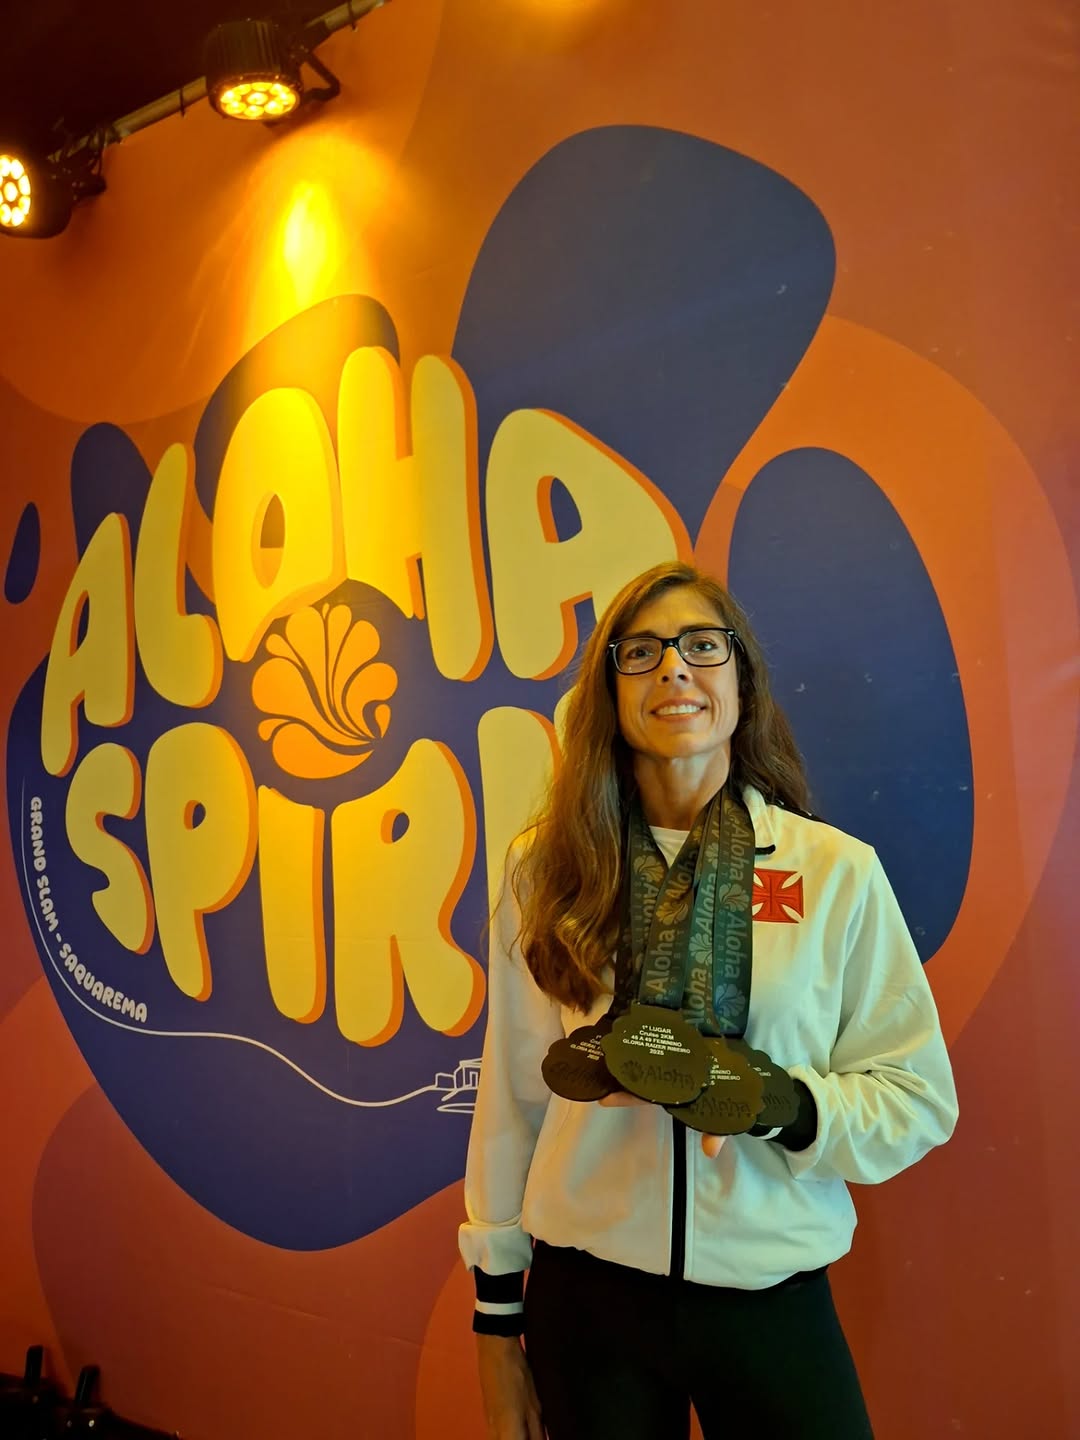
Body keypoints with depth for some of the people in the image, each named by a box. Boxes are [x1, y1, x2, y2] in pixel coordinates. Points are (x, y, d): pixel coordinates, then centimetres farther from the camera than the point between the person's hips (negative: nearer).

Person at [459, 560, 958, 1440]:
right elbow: (511, 1100, 1)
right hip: (588, 1300, 1)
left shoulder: (837, 871, -6)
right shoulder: (548, 869, -3)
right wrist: (497, 1323, 5)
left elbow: (919, 1099, -3)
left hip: (773, 1301, 0)